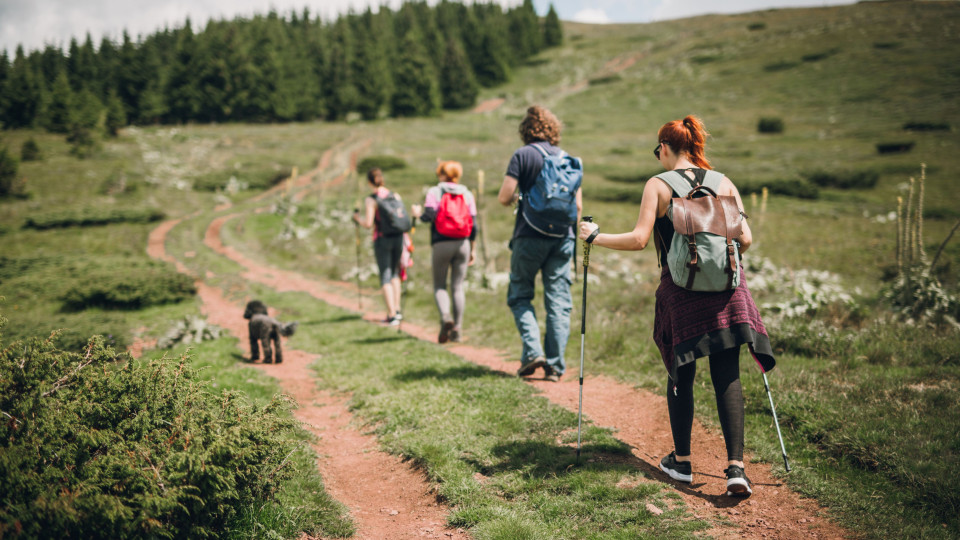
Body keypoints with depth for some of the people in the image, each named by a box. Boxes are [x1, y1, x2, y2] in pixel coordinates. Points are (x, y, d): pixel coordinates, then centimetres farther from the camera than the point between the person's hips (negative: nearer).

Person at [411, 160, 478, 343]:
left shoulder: (434, 192, 1)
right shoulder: (467, 194, 11)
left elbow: (429, 216, -11)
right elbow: (473, 224, 8)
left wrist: (417, 213, 11)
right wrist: (473, 249, 14)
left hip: (442, 243, -3)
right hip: (463, 244, 3)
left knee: (439, 285, 7)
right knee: (458, 287, 6)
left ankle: (446, 317, -19)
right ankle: (457, 329, 2)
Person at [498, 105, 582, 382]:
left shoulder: (523, 155, -4)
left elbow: (504, 197, -9)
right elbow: (578, 205, 9)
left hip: (530, 237, -3)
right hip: (562, 238, 4)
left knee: (519, 295, 10)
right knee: (558, 302, 5)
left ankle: (532, 351, -6)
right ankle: (555, 365, 3)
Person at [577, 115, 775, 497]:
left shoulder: (658, 185, -1)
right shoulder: (725, 183, 8)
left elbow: (639, 239, -9)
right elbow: (746, 239, 4)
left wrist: (596, 237, 4)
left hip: (680, 290, -2)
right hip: (726, 288, 2)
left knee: (681, 376, 12)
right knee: (728, 378, 1)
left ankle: (681, 462, 22)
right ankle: (735, 467, -9)